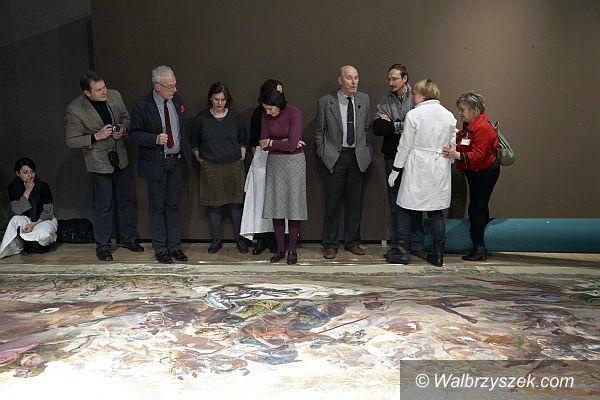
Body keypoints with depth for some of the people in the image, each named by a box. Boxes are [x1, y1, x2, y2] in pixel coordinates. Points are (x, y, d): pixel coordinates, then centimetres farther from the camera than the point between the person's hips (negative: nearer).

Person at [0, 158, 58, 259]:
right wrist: (27, 191, -23)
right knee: (16, 219, -30)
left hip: (45, 220, -3)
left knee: (44, 233, -35)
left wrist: (33, 224, -24)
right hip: (26, 220, 3)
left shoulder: (43, 186, -14)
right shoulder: (13, 186, -6)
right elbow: (16, 210, -18)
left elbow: (47, 212, -11)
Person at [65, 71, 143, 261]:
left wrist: (122, 129, -10)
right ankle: (103, 245, 21)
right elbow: (72, 141, -10)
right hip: (99, 162, -5)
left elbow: (126, 117, 11)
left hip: (120, 158, 5)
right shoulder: (74, 110, -18)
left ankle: (129, 238, 31)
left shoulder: (114, 95, -6)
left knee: (125, 200, 14)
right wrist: (96, 136, -22)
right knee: (103, 206, 4)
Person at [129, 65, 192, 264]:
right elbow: (134, 132, -7)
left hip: (177, 160, 5)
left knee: (173, 205, 13)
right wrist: (155, 139, -24)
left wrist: (188, 151, 10)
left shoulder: (177, 100, 3)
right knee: (157, 207, 7)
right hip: (156, 163, -4)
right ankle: (160, 249, 19)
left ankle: (174, 246, 23)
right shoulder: (142, 105, -13)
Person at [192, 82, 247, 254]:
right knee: (214, 204, 5)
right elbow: (194, 141, 13)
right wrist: (198, 157, 4)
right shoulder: (202, 117, 1)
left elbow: (242, 139, 14)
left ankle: (239, 239, 16)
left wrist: (242, 155, 4)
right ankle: (216, 240, 17)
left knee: (235, 203, 3)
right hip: (210, 167, 0)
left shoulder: (235, 116, 2)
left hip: (233, 166, 0)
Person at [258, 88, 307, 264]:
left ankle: (292, 250, 7)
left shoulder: (294, 113, -13)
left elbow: (292, 145, -19)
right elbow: (264, 145, -4)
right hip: (274, 162, 4)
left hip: (294, 161, -4)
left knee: (293, 206, -1)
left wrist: (272, 143, -7)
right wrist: (284, 143, -13)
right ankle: (280, 249, 13)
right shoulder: (265, 116, 1)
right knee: (276, 206, 4)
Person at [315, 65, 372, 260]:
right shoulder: (325, 102, -3)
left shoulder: (364, 100, 7)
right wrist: (323, 154, -3)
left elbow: (367, 128, 12)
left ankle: (352, 241, 22)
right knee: (333, 202, 1)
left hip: (357, 156, 3)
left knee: (355, 201, 9)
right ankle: (330, 244, 12)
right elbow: (319, 131, 3)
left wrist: (367, 152, 8)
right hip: (335, 156, -3)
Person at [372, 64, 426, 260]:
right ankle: (395, 244, 17)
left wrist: (392, 125, -10)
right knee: (394, 203, 8)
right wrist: (403, 126, -13)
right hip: (393, 157, 3)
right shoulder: (385, 101, 7)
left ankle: (417, 245, 12)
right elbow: (377, 128, -5)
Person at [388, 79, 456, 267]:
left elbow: (405, 145, -7)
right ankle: (438, 254, 13)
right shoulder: (449, 116, 7)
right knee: (437, 212, 9)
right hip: (440, 169, 5)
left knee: (406, 208, 7)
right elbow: (452, 146, 12)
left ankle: (402, 248, 7)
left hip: (418, 167, -5)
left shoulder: (414, 115, -9)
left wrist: (395, 170, 1)